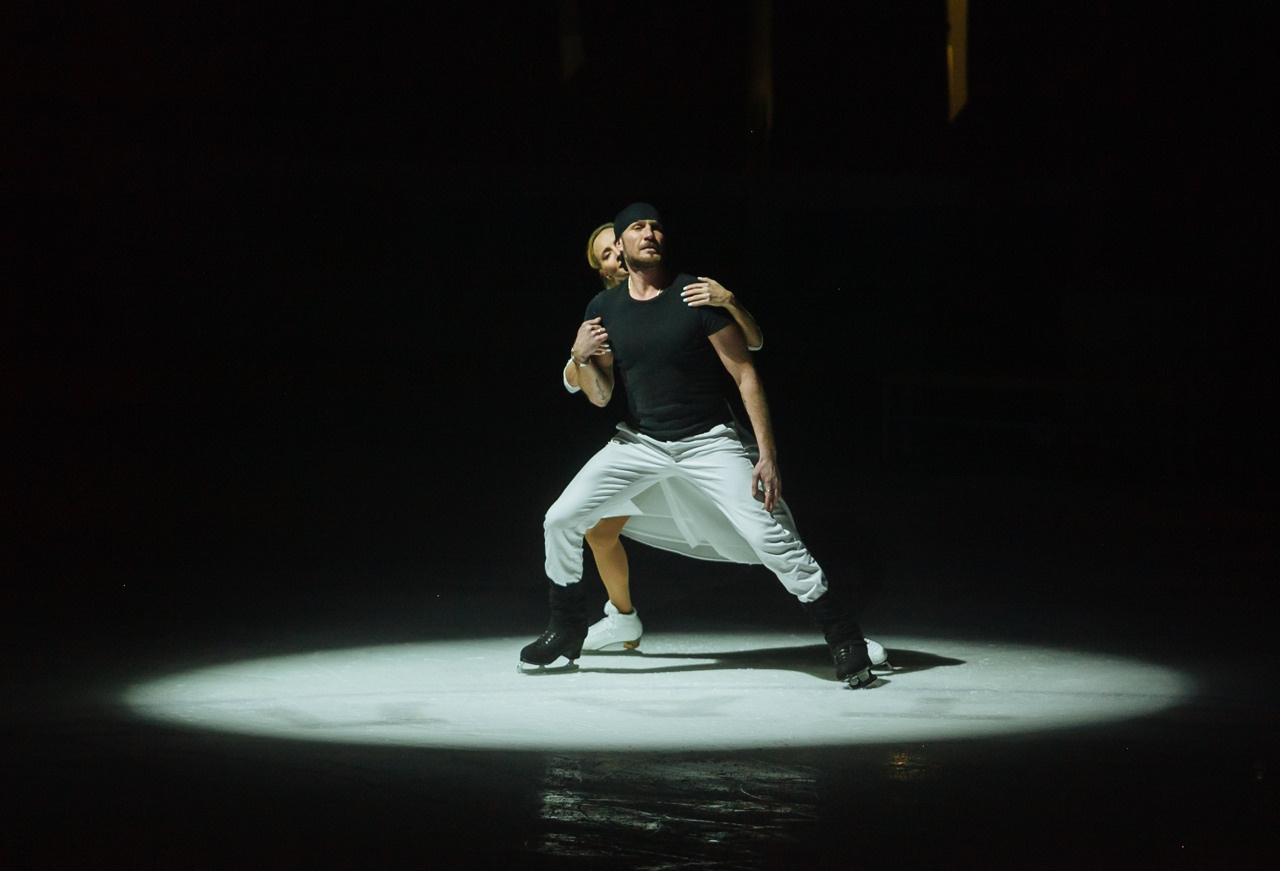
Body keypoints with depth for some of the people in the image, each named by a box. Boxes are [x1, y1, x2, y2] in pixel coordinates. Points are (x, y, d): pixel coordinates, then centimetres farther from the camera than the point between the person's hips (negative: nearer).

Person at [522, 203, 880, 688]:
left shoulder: (697, 296, -11)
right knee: (560, 521, -7)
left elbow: (745, 375, -10)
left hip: (707, 442, -4)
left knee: (774, 541, -17)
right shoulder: (604, 309, 2)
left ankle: (844, 639, -3)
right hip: (640, 442, 4)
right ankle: (565, 635, 14)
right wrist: (582, 359, -14)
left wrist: (767, 456, -17)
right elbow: (600, 397, 9)